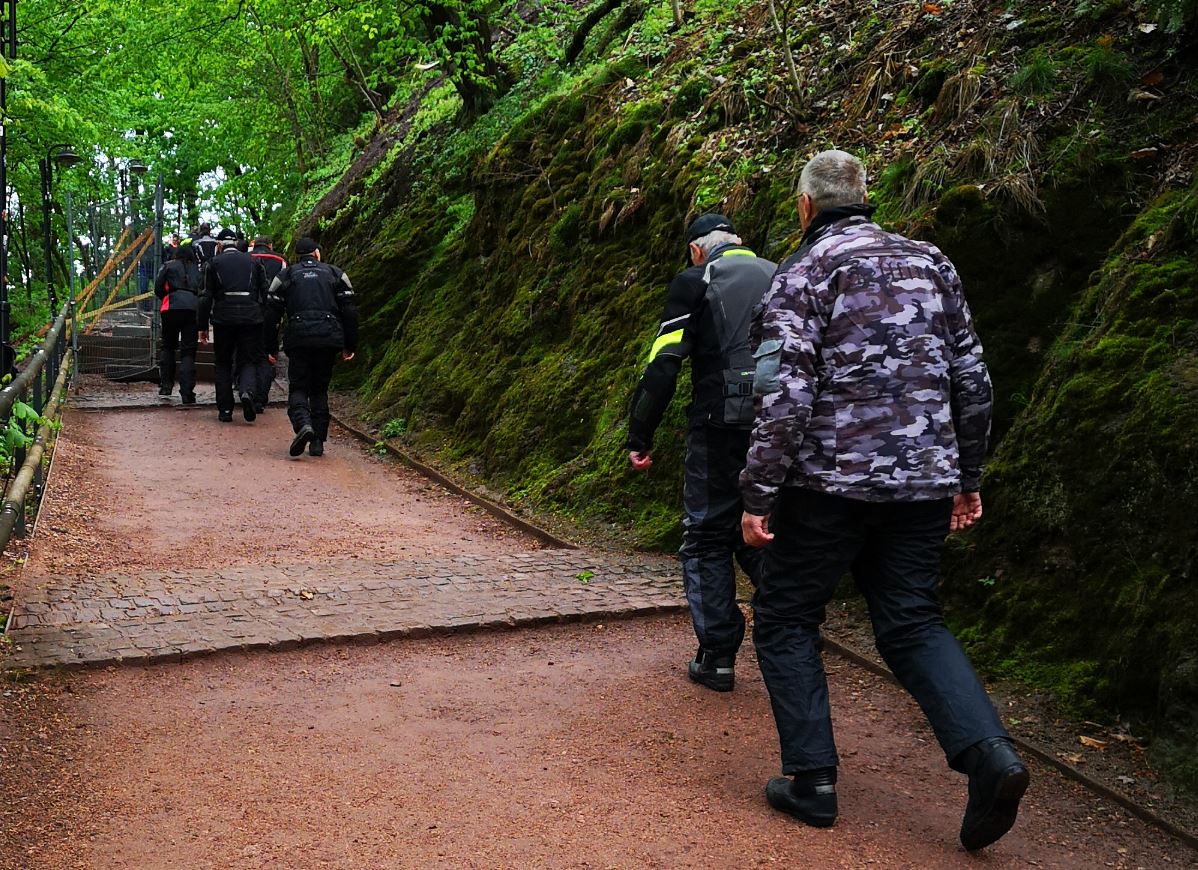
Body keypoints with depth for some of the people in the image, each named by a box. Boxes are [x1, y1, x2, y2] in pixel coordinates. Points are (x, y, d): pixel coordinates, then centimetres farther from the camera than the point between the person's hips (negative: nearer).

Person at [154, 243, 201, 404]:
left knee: (168, 346, 19)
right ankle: (187, 393, -10)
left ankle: (166, 385, 14)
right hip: (193, 308, 1)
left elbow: (158, 288, 9)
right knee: (188, 351, 0)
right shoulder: (198, 269, 20)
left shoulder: (168, 266, 15)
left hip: (171, 308, -1)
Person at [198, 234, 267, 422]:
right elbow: (265, 293, 9)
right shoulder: (253, 261, 12)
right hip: (251, 318, 1)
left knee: (223, 364, 10)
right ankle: (247, 391, -24)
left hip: (223, 318, -1)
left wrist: (203, 326, 6)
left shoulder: (214, 263, 7)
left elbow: (206, 297, 3)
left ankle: (225, 410, 7)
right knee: (248, 361, 6)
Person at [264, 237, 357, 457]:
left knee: (298, 388, 4)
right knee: (320, 389, 14)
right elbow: (350, 311, 7)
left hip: (298, 338, -1)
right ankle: (318, 441, 9)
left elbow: (271, 313, 8)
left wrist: (271, 347, 13)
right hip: (329, 339, 1)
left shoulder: (285, 275, 13)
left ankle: (303, 424, -25)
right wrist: (349, 346, 10)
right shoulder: (335, 274, 14)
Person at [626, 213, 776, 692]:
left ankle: (717, 656, 7)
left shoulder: (695, 281, 1)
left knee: (706, 538, 7)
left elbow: (663, 364, -7)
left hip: (722, 426, -5)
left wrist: (639, 436, -2)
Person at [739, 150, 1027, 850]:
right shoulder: (930, 262, 11)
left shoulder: (803, 274, -6)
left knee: (786, 617, 11)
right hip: (923, 481, 5)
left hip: (831, 483, -5)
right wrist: (968, 477, 18)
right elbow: (972, 380, 11)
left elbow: (786, 394, -16)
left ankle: (812, 778, 9)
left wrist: (759, 493, -12)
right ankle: (990, 756, -5)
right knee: (913, 623, 14)